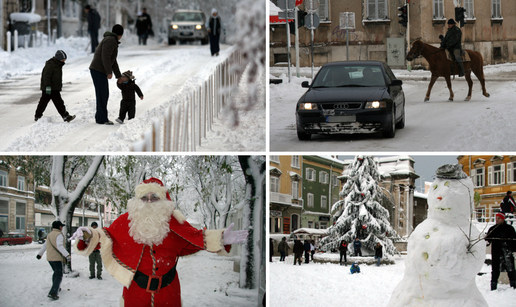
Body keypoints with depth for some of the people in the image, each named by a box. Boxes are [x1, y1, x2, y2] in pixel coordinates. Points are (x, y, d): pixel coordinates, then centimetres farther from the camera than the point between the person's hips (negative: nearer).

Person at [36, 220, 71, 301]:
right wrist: (67, 255, -33)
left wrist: (40, 254, 38)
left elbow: (44, 245, 25)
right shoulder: (59, 235, -13)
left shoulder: (50, 235, 14)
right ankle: (53, 293, -21)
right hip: (57, 258, -9)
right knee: (59, 275, -8)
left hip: (49, 258, 9)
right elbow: (59, 246, -26)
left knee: (56, 272, 26)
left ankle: (55, 288, 37)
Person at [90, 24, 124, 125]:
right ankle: (101, 119, -8)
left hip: (100, 71, 10)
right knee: (102, 95, -9)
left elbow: (113, 61, 27)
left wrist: (119, 76, 27)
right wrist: (109, 72, -22)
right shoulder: (110, 40, -11)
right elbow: (105, 57, -22)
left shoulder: (113, 41, 22)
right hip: (98, 70, -10)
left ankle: (100, 117, 19)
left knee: (104, 95, 14)